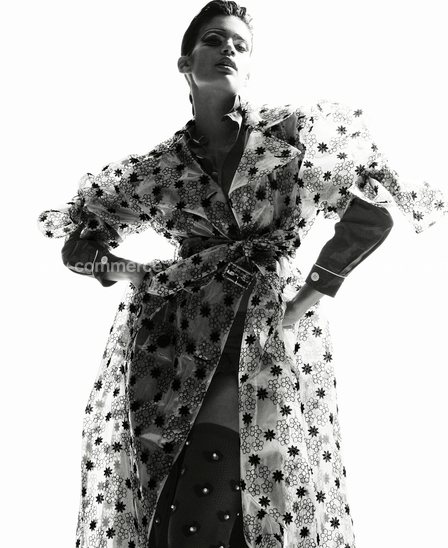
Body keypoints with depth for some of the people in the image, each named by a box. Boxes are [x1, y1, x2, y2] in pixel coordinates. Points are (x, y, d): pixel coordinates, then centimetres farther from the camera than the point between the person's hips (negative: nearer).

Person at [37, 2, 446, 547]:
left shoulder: (295, 131, 7)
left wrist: (315, 289, -1)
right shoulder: (159, 167, 11)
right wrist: (137, 273, -1)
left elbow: (375, 213, 6)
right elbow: (78, 244, 17)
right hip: (179, 352, 1)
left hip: (274, 344, -1)